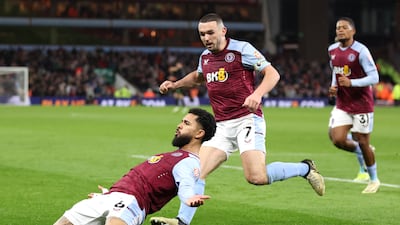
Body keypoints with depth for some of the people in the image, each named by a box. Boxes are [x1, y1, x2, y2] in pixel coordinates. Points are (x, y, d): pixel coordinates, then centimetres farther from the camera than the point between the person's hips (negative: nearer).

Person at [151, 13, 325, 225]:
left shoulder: (242, 49, -7)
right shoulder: (205, 57, 14)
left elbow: (273, 74, -11)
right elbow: (198, 76, 38)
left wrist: (257, 94, -28)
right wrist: (174, 84, 25)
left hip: (247, 119, -7)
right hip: (222, 126, 7)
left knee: (257, 177, -21)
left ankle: (305, 168, 2)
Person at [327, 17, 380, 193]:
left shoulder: (361, 51, -16)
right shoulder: (332, 50, 5)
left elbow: (374, 78, -19)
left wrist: (351, 83, -29)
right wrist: (333, 86, 6)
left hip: (362, 104, -6)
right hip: (342, 104, 6)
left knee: (362, 143, 1)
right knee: (337, 140, -8)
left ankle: (374, 180, 22)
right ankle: (361, 153, 24)